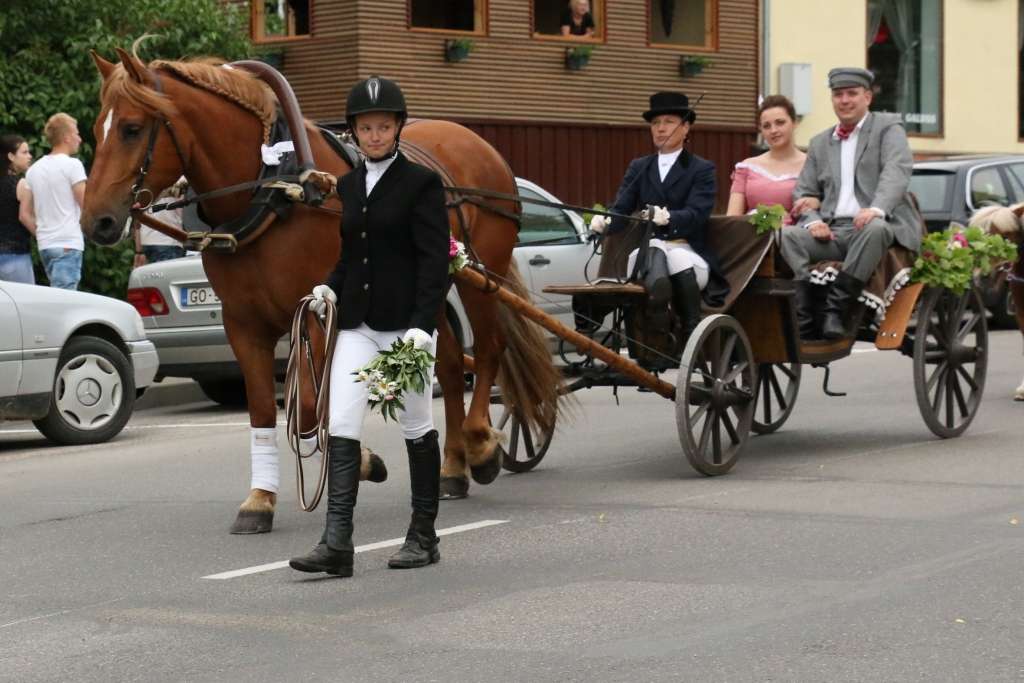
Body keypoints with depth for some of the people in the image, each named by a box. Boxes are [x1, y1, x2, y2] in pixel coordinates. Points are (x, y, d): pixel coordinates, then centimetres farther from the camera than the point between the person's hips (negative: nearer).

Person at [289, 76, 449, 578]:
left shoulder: (421, 183, -6)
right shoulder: (347, 185, 12)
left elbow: (434, 261, -11)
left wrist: (422, 325, -20)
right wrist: (330, 288, 1)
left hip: (405, 322, -5)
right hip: (357, 324, 5)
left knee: (416, 427, 7)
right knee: (341, 425, -7)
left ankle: (423, 536, 18)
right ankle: (337, 542, -12)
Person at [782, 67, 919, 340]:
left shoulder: (888, 127, 9)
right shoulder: (820, 142, 23)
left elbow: (897, 172, -9)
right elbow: (803, 193, 20)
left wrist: (877, 208, -29)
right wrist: (812, 221, -4)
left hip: (874, 224, -4)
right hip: (831, 231, 4)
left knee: (874, 229, -38)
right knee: (787, 235, -23)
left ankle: (836, 312, -36)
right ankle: (806, 320, -31)